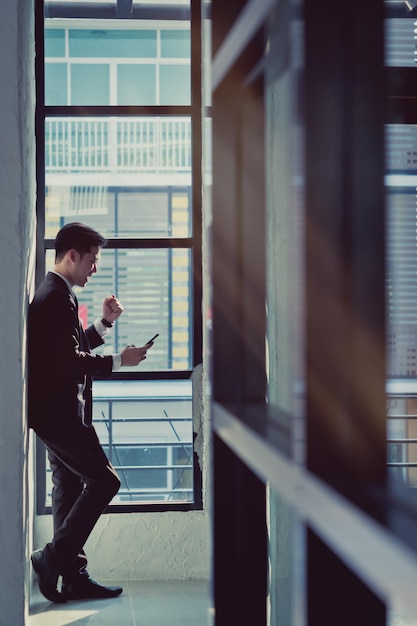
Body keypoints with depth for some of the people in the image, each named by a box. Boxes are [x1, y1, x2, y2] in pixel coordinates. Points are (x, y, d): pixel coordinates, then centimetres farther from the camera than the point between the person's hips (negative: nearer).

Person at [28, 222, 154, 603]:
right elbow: (68, 360, -24)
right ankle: (53, 558, -5)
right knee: (104, 480, -8)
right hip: (59, 412, -11)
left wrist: (105, 323, 15)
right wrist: (119, 361, -17)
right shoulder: (56, 298, -17)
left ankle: (73, 576, 15)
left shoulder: (56, 295, 17)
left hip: (57, 412, 11)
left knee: (70, 489, 11)